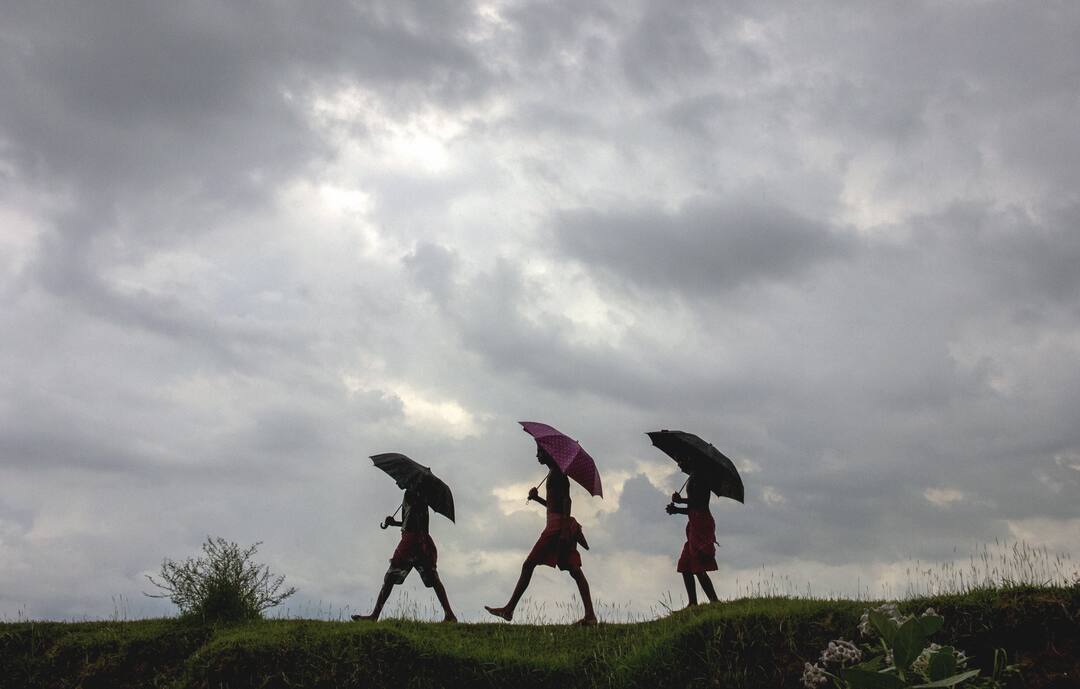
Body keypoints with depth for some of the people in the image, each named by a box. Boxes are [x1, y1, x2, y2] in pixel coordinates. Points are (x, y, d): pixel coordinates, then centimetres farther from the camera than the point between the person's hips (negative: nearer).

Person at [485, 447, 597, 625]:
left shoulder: (557, 473, -6)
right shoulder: (555, 473, 24)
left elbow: (566, 500, -17)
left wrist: (565, 529, -25)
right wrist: (537, 498, 16)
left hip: (557, 525, -10)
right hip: (561, 527, 10)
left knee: (528, 565, -6)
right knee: (574, 570, 1)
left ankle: (509, 610, -3)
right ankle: (590, 615, -6)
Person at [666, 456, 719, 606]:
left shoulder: (697, 476, -7)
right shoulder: (693, 478, 24)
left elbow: (700, 502, -19)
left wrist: (680, 500, -7)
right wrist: (677, 510, 13)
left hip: (700, 524, -11)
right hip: (696, 526, 11)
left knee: (698, 568, -16)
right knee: (685, 568, 9)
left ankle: (714, 601, -19)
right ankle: (693, 603, 7)